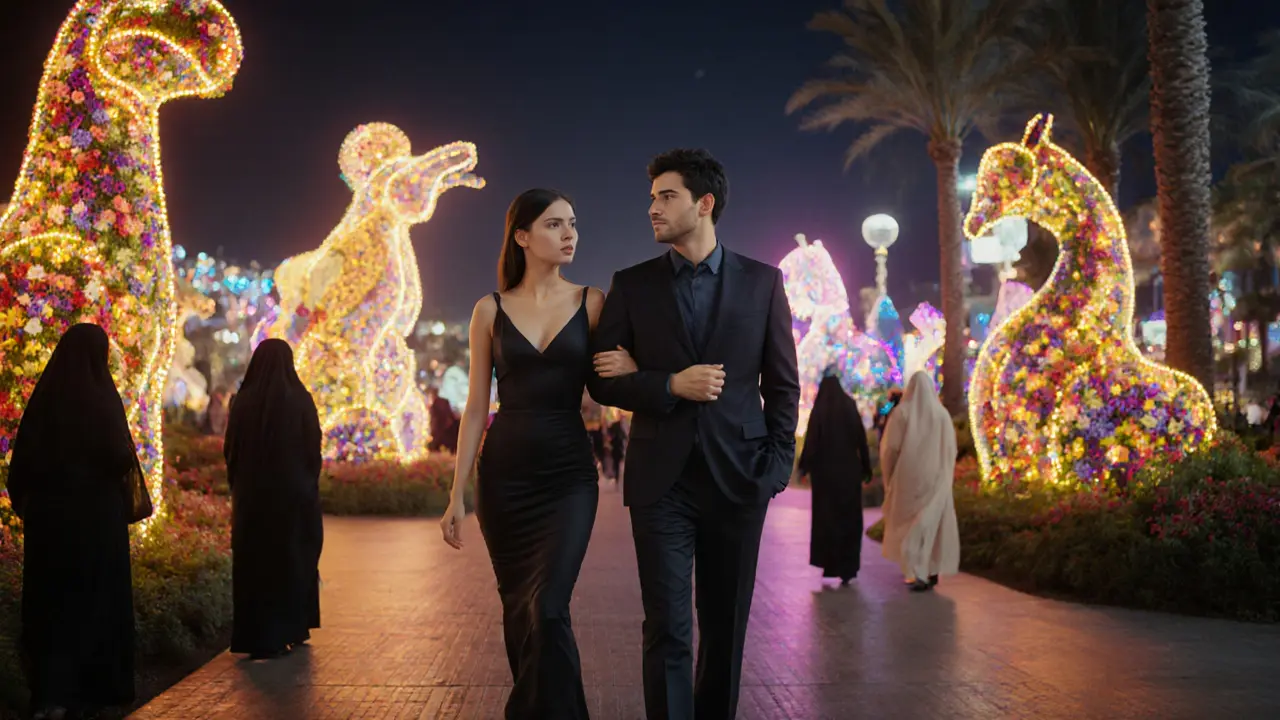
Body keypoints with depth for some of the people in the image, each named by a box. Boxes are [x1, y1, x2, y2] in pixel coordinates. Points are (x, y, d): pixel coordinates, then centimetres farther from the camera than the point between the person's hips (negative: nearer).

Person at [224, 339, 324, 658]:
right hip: (293, 492, -1)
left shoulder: (244, 401, -4)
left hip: (251, 495, 1)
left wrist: (239, 487, 13)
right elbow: (313, 449, -6)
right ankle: (292, 630, 20)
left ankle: (254, 637, 9)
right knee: (293, 558, 13)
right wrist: (310, 484, 7)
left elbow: (230, 449, 1)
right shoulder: (299, 399, -8)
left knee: (254, 561, 9)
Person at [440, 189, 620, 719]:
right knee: (518, 609, 10)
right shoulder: (491, 310, 4)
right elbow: (476, 407, 5)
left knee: (548, 609, -14)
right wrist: (457, 494, 2)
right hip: (504, 476, 1)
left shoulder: (592, 303, 3)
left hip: (569, 475, -1)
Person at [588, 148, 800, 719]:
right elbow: (602, 381, 2)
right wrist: (671, 386, -13)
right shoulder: (632, 285, 5)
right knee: (668, 630, -2)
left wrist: (775, 467, -1)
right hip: (661, 480, 0)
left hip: (736, 477, 1)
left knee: (726, 627, 10)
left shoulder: (762, 282, 5)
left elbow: (783, 384, 7)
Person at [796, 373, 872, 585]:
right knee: (849, 518, 7)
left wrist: (803, 467, 1)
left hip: (825, 470, -2)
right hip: (849, 470, 2)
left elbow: (811, 442, -10)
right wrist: (866, 469, 6)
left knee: (826, 516, 10)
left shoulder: (818, 412, -7)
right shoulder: (851, 409, 0)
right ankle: (848, 568, 4)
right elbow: (862, 441, 0)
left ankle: (830, 564, 11)